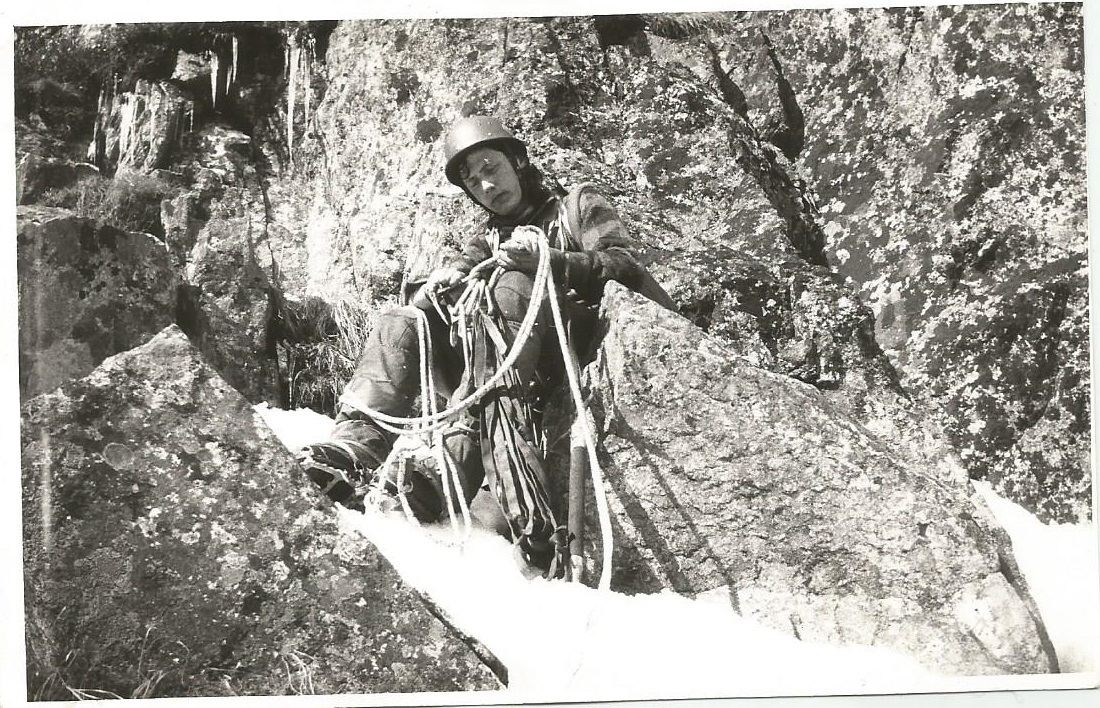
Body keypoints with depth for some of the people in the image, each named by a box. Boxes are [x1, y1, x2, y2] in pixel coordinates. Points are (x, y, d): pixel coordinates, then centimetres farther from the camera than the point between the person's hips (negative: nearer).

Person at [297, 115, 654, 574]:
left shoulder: (579, 207, 16)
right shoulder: (489, 238, 31)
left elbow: (627, 269, -2)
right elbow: (460, 271, 11)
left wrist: (547, 260, -15)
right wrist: (442, 283, -13)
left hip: (567, 357, -5)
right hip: (491, 356, 5)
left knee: (508, 286, -32)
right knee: (398, 324, -10)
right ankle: (359, 442, -35)